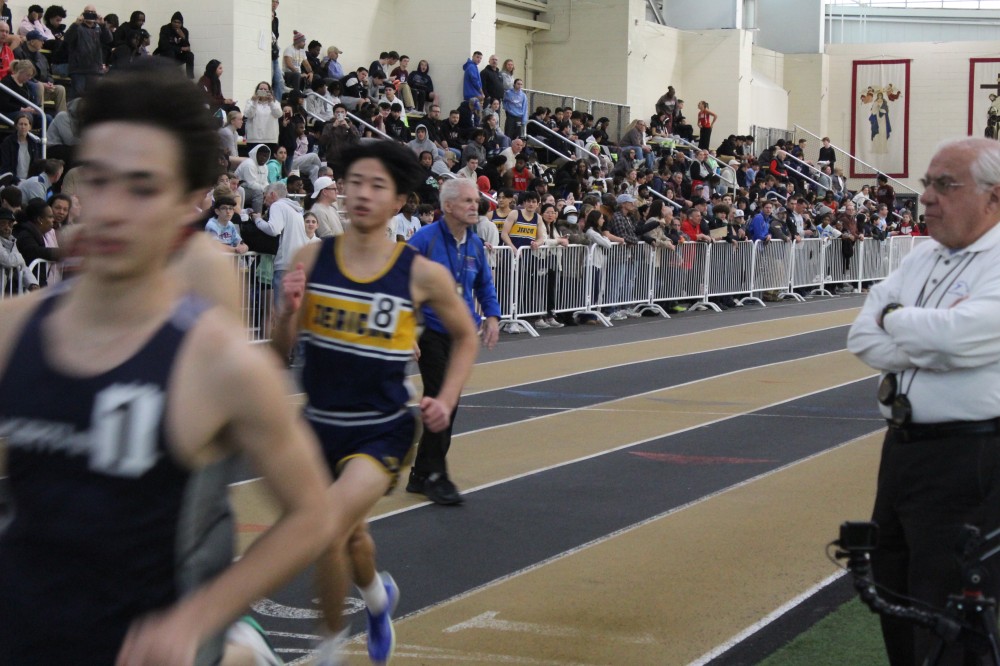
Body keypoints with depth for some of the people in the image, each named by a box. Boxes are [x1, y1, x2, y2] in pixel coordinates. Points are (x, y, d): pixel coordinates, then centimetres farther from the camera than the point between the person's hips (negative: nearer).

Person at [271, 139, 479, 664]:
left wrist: (446, 400, -5)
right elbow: (281, 350, -2)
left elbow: (465, 336, 7)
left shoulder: (421, 274, -11)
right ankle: (377, 593, 60)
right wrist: (289, 309, -22)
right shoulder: (311, 259, -7)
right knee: (350, 532, 24)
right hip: (320, 424, 4)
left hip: (382, 430, -4)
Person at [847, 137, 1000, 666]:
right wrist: (928, 345, -13)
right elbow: (862, 338, 4)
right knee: (894, 605, 17)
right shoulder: (921, 259, 13)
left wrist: (894, 318, -8)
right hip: (902, 449, 8)